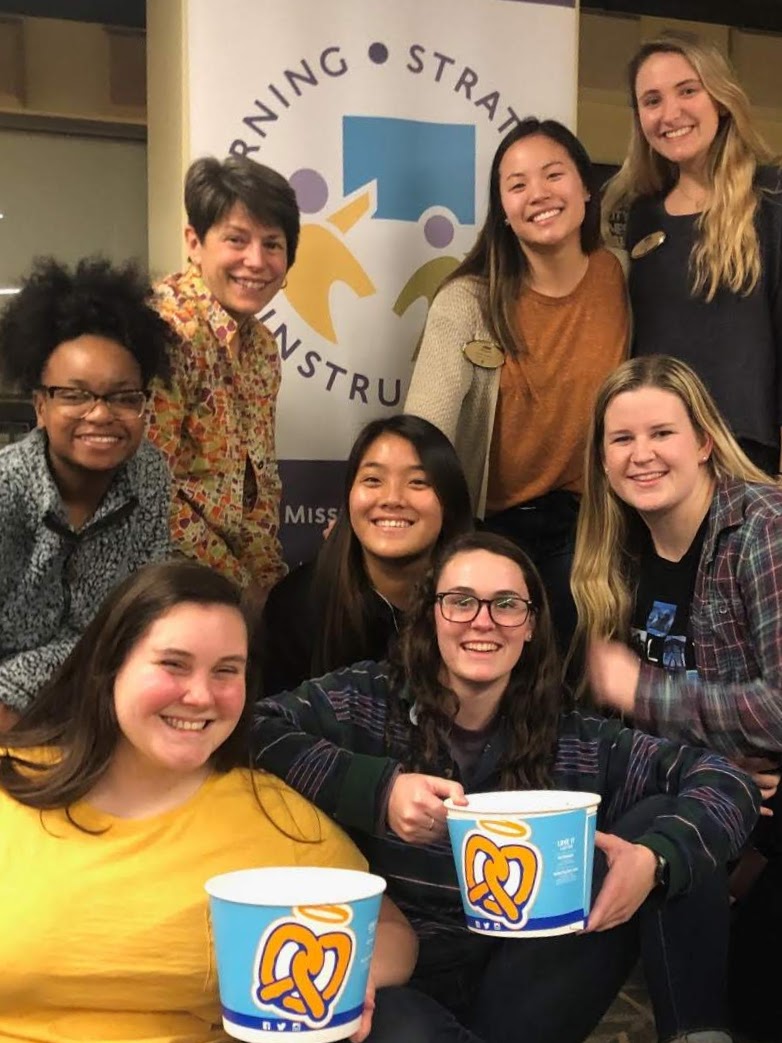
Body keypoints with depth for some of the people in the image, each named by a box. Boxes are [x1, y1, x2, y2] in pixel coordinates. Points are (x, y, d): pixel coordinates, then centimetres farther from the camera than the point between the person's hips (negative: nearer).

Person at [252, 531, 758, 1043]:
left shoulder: (575, 745, 3)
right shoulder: (367, 702, -3)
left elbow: (728, 783, -2)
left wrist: (655, 858, -23)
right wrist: (377, 790, -26)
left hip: (525, 987, 4)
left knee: (660, 819, -7)